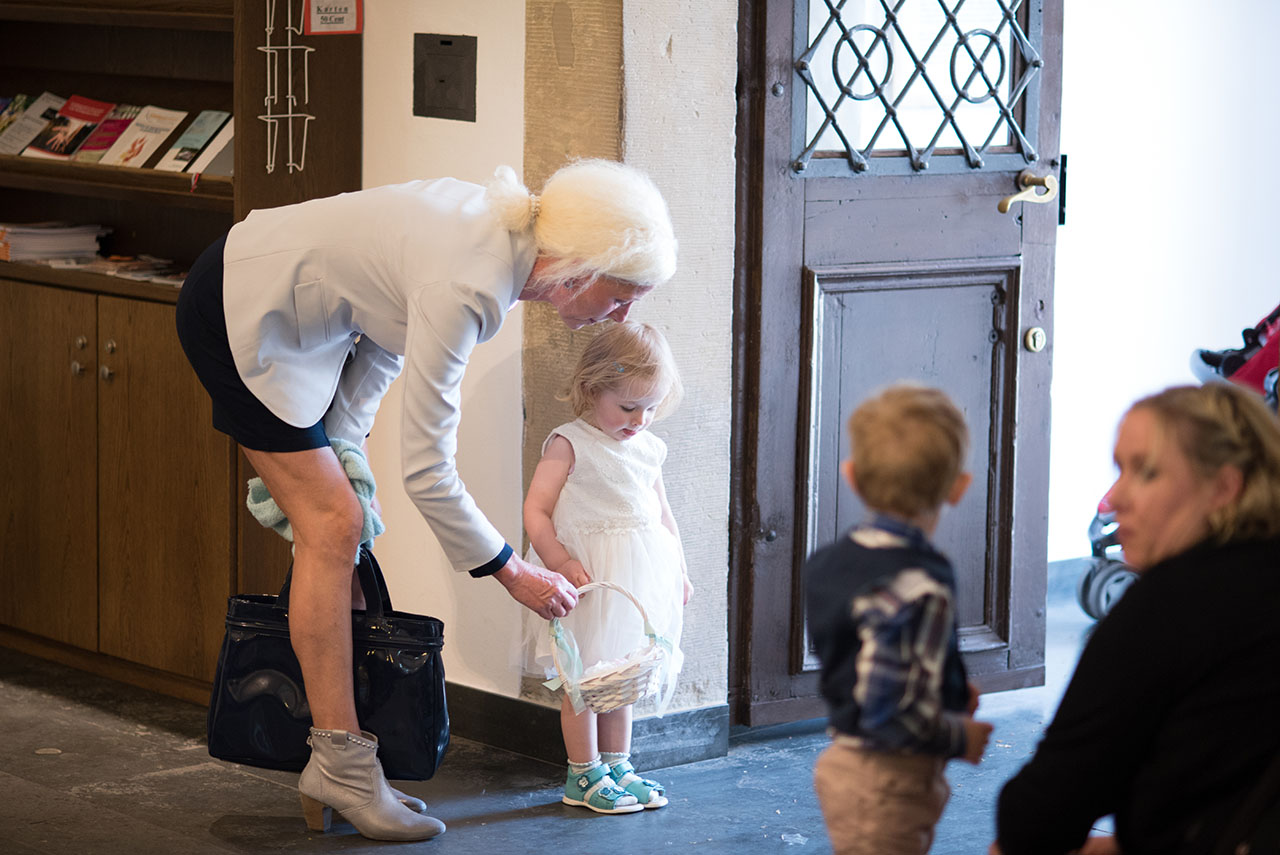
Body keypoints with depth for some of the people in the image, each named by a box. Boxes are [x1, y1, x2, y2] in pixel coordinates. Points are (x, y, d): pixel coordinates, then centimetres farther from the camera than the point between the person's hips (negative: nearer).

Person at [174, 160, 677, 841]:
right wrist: (515, 575, -17)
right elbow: (426, 471, -27)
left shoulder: (505, 236, -6)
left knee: (331, 527, 7)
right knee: (332, 526, -12)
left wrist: (336, 448, 3)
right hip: (240, 315, -9)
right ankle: (339, 766, -7)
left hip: (288, 318, 9)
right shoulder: (466, 286, -32)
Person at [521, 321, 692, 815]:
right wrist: (559, 560, -23)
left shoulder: (647, 448, 12)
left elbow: (661, 512, 22)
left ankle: (617, 765, 24)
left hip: (639, 578, 6)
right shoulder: (569, 444, -8)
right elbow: (536, 511, -12)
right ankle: (584, 775, 8)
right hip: (587, 573, -6)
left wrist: (679, 570, 20)